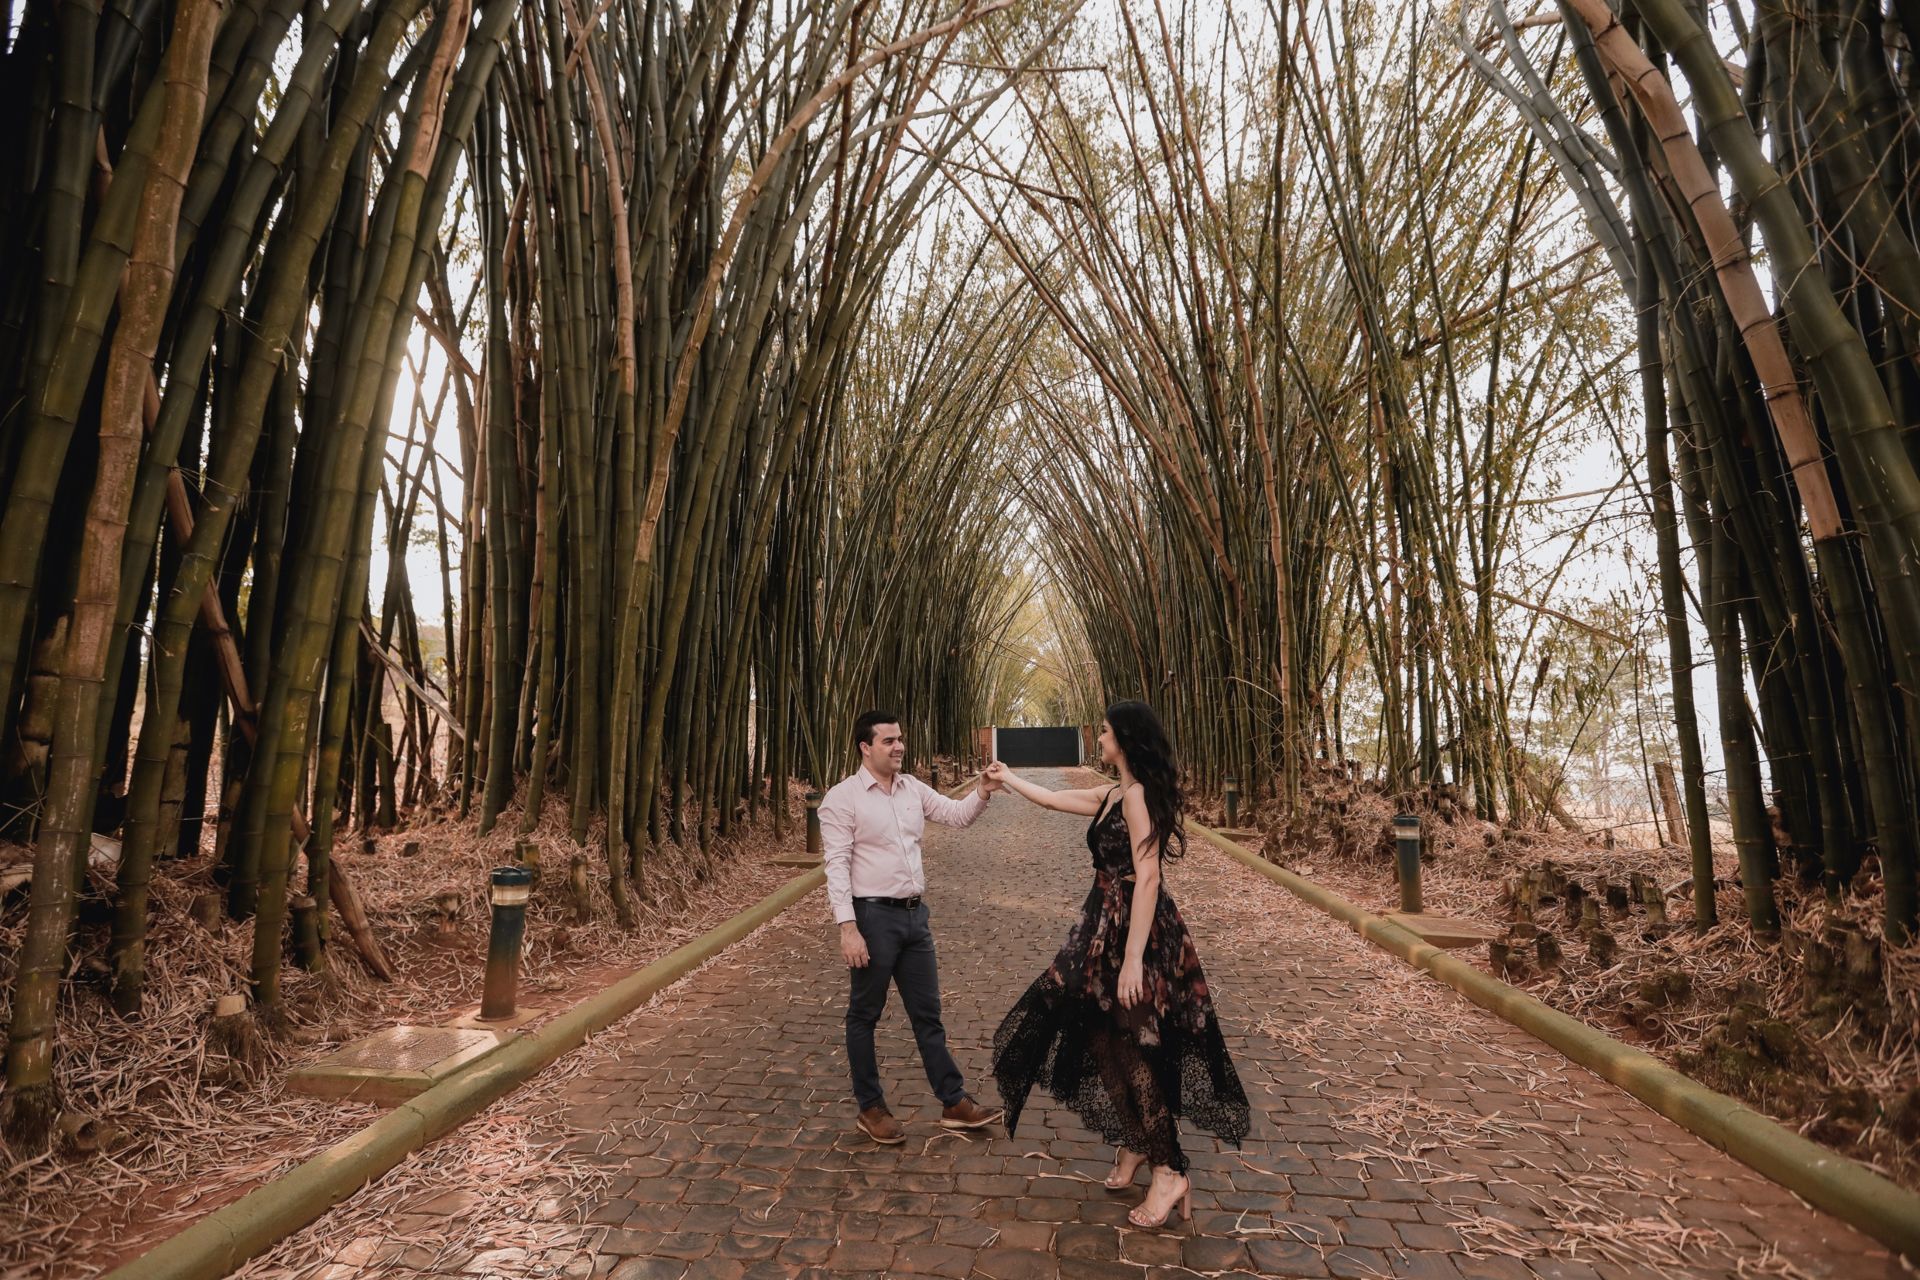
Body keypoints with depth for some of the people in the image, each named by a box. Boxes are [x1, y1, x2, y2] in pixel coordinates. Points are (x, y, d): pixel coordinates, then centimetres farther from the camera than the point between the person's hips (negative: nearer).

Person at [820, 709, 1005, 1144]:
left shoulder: (912, 788, 7)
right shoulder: (842, 798, -11)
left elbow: (957, 815, 7)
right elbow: (837, 866, -15)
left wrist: (982, 793, -14)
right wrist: (848, 927, -21)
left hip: (914, 914, 6)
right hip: (873, 916, -6)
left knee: (927, 1013, 15)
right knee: (864, 1015, 10)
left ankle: (954, 1103, 25)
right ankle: (870, 1108, 27)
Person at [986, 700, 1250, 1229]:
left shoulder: (1137, 796, -18)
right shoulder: (1112, 796, 10)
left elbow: (1147, 877, -23)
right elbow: (1052, 798, 24)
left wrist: (1133, 957, -24)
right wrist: (1006, 778, 35)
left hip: (1133, 933, -9)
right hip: (1108, 928, 9)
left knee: (1131, 1049, 0)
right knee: (1109, 1041, 16)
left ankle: (1169, 1172, 13)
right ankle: (1134, 1144, 33)